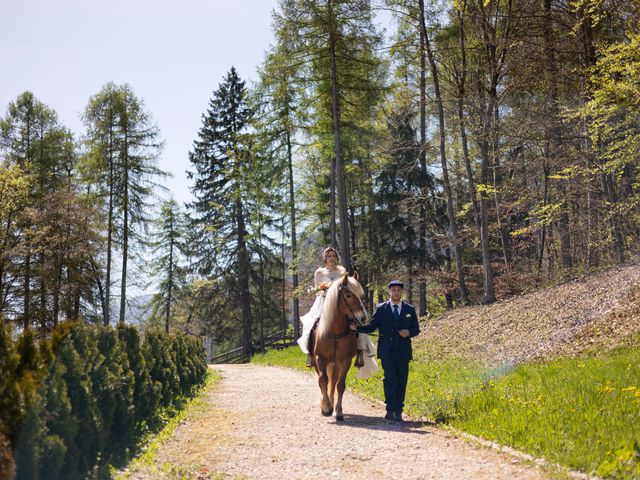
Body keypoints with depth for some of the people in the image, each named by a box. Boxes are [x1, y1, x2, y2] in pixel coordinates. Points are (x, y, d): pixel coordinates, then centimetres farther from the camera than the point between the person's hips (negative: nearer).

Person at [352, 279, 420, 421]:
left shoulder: (410, 309, 10)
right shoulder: (381, 309, 6)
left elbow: (416, 329, 13)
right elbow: (371, 327, 4)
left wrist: (409, 332, -9)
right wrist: (357, 328, -12)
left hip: (403, 351, 2)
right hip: (387, 351, -2)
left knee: (402, 381, 3)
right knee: (390, 378, -14)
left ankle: (398, 412, 11)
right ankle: (391, 409, -10)